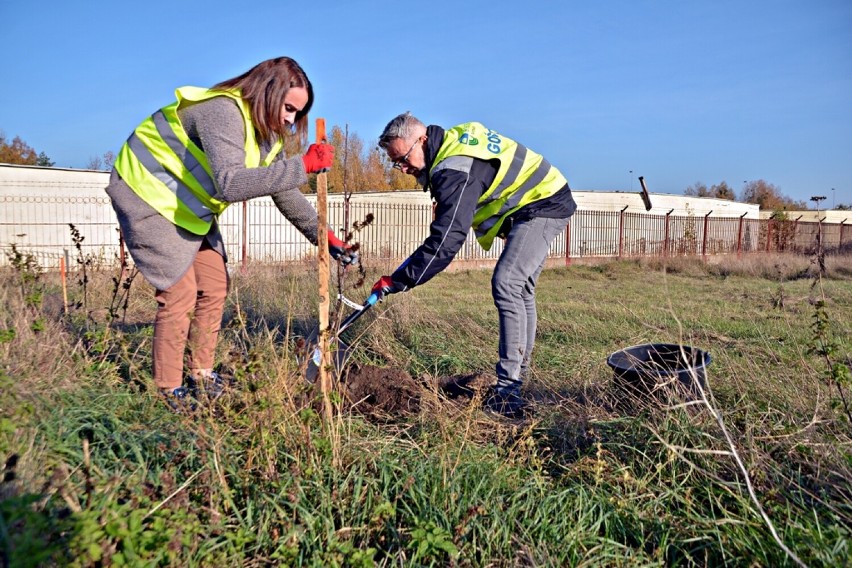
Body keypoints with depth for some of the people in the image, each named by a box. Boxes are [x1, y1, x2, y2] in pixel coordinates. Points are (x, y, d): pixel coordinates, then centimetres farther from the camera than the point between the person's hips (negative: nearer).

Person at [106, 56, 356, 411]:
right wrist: (303, 166, -44)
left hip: (189, 208, 9)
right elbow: (230, 185, -44)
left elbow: (284, 194, 5)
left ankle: (201, 376, 20)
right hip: (147, 197, -9)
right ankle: (169, 391, 5)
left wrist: (323, 236, -3)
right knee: (180, 293, -10)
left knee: (214, 288, 6)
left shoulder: (269, 133, 0)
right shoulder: (223, 111, -29)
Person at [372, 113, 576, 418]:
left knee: (506, 286, -22)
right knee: (520, 291, 14)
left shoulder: (456, 170, -29)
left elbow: (447, 240, -34)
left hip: (542, 206, -11)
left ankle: (508, 388, -21)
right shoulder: (454, 139, 2)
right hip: (540, 203, 11)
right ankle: (517, 375, 24)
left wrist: (399, 280, -31)